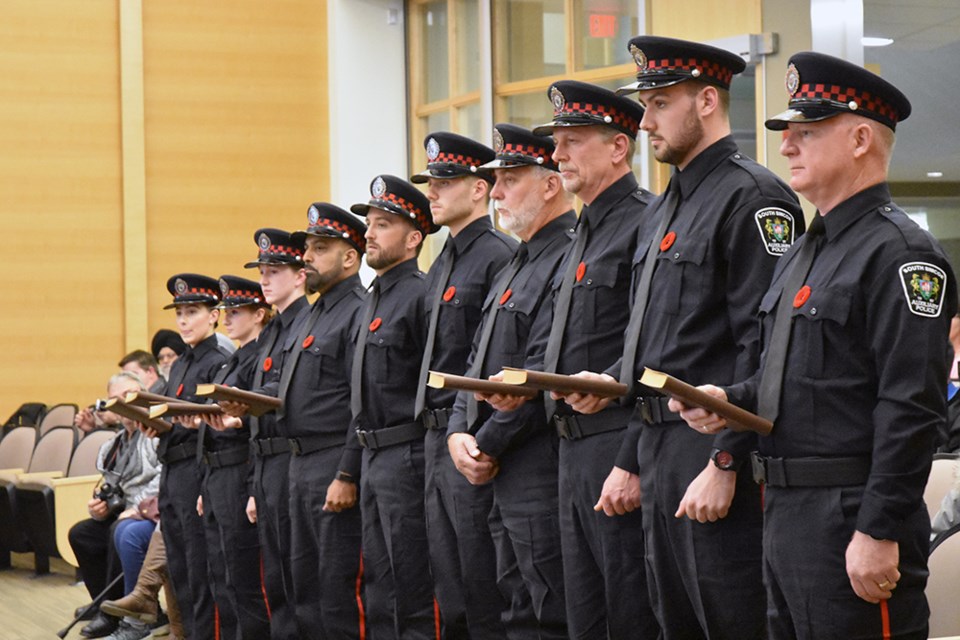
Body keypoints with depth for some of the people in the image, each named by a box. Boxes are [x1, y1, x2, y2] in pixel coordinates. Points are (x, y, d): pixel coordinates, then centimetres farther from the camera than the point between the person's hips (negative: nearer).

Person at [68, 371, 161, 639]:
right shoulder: (115, 446, 18)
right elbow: (114, 491, 23)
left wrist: (139, 507, -24)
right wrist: (101, 507, 1)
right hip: (129, 514, 10)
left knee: (124, 532, -34)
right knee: (80, 534, 6)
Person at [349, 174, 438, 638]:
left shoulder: (422, 295, -11)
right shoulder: (373, 300, 19)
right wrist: (357, 466, 19)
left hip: (406, 457, -10)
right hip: (372, 459, 10)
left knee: (413, 599, -7)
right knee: (380, 597, 13)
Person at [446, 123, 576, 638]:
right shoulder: (516, 267, 20)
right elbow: (479, 363, 20)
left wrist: (490, 445, -13)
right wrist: (458, 433, 3)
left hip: (542, 472, -10)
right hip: (504, 477, 10)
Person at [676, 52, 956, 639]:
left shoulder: (901, 253, -12)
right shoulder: (808, 251, 18)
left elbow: (912, 411, -19)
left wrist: (879, 534, -22)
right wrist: (731, 400, 7)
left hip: (852, 519, -10)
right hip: (786, 513, 10)